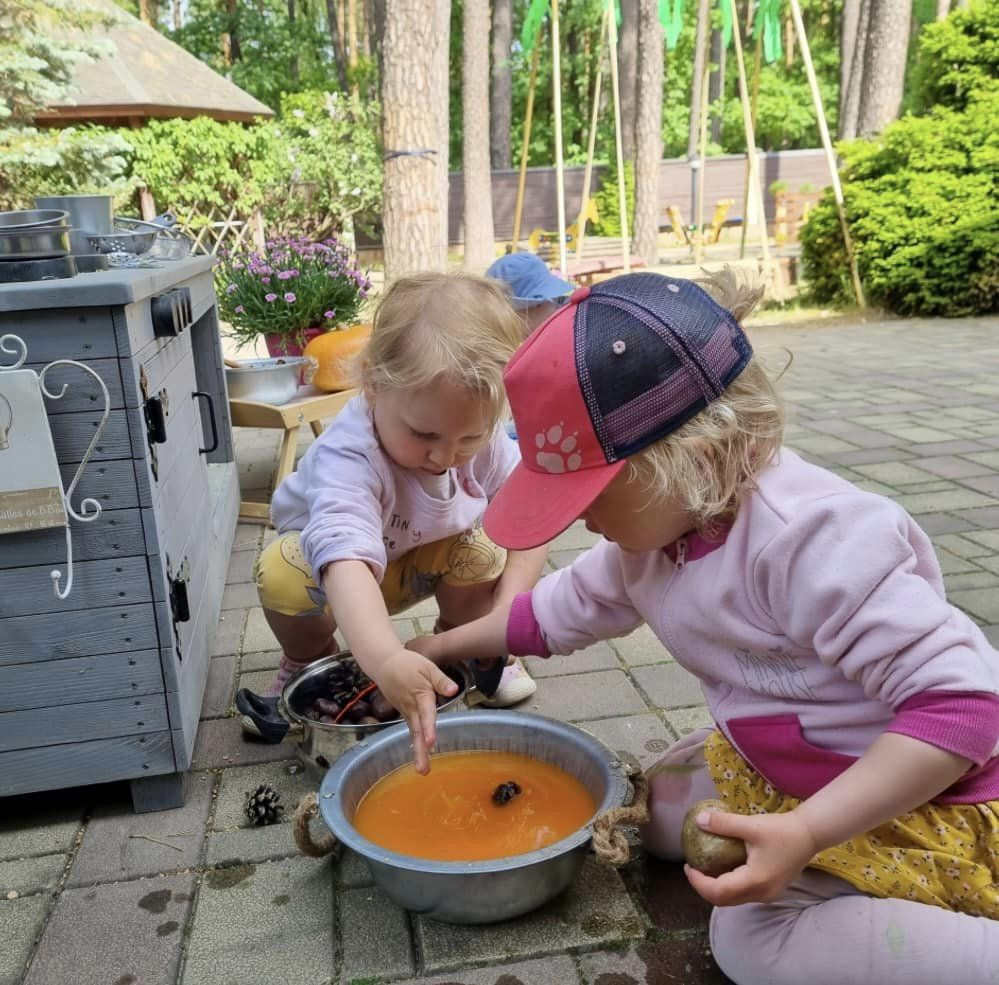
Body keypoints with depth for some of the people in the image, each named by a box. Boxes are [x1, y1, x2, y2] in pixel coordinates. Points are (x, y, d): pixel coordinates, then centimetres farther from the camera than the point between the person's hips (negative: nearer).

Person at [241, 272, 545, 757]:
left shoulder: (483, 441, -27)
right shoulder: (348, 457, -44)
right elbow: (346, 557, -61)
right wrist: (384, 659, -78)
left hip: (423, 563, 3)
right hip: (329, 565, -3)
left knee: (483, 546, -26)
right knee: (283, 573, -34)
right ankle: (308, 661, 0)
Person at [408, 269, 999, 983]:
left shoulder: (810, 538, -35)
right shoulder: (654, 523, -7)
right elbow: (564, 608, 11)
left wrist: (805, 833, -39)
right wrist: (441, 648, 17)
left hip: (919, 789, -9)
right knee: (657, 808, 14)